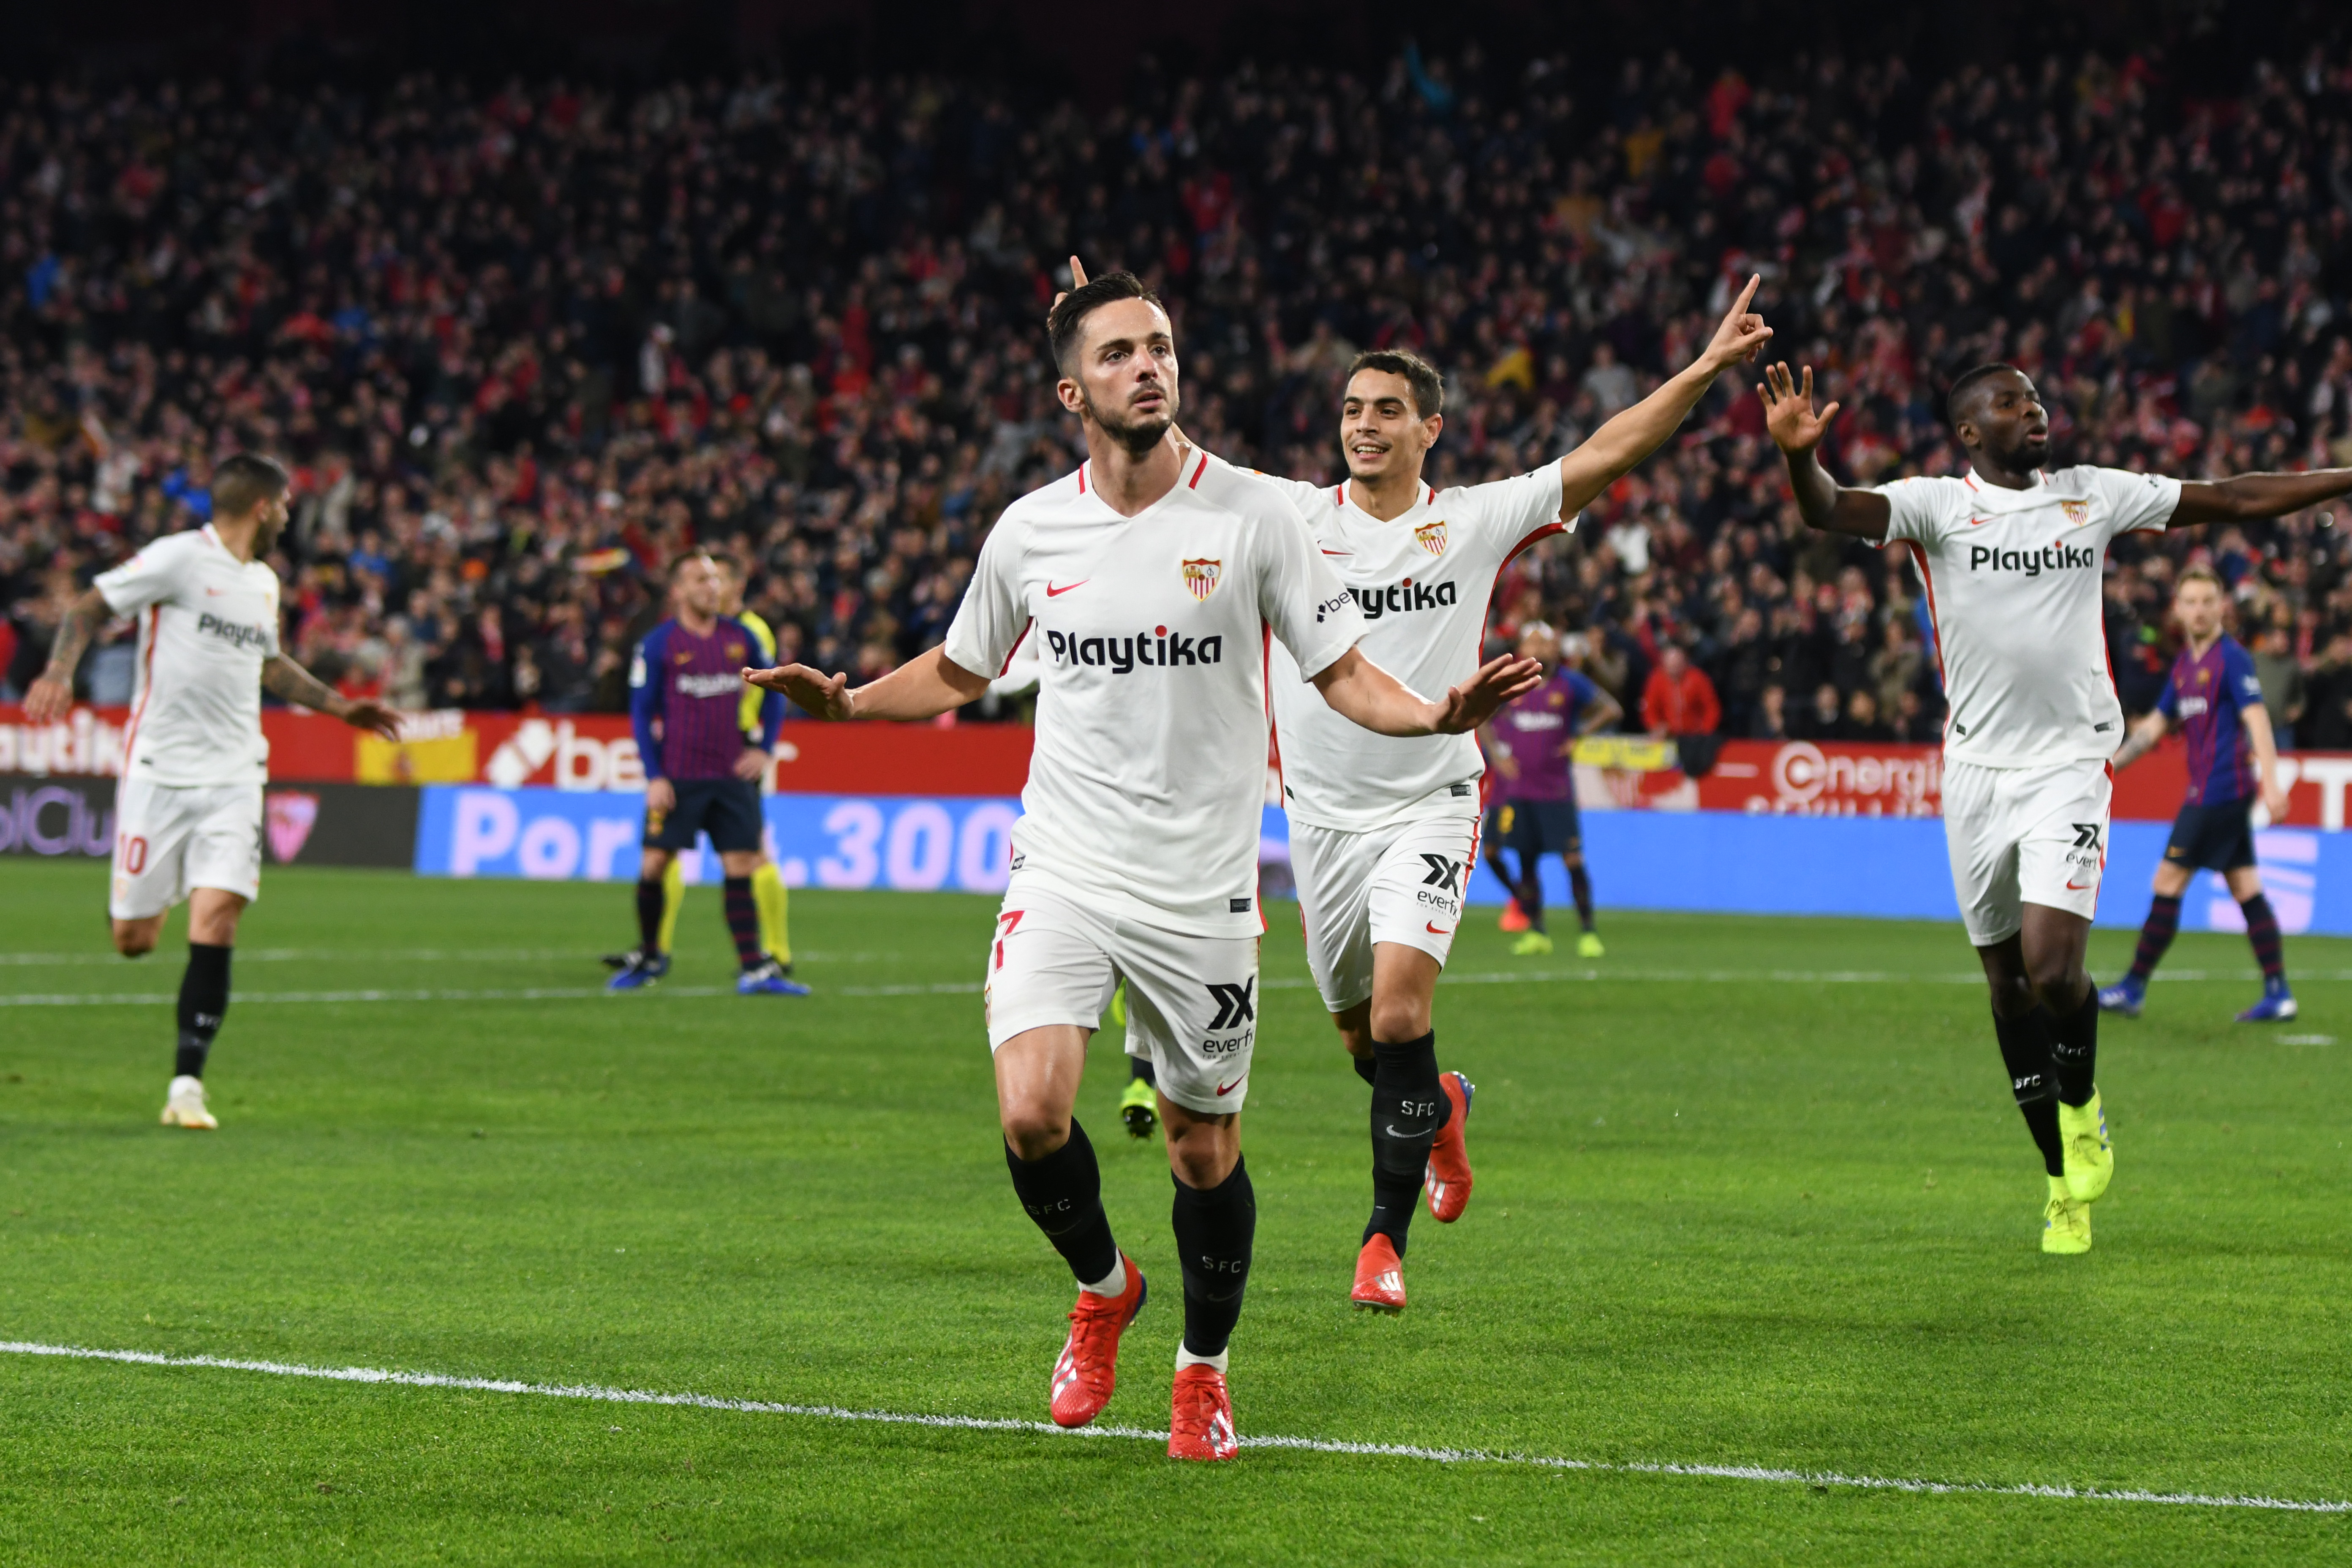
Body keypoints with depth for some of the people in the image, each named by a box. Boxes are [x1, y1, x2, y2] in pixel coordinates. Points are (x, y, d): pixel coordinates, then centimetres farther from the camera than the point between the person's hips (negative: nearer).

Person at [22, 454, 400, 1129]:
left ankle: (186, 1085, -10)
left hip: (234, 776, 5)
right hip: (159, 770, -5)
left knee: (216, 925, -13)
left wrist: (340, 706, 34)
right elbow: (89, 609, -6)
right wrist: (59, 673, -22)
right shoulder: (178, 557, -6)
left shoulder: (264, 583, 17)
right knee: (133, 939, -2)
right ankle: (129, 897, 37)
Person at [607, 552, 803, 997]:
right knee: (654, 866, -4)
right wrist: (654, 777, -8)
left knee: (741, 868, -2)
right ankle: (648, 956, 16)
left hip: (732, 776, 3)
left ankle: (753, 970, -2)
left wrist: (764, 748, 6)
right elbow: (641, 712, -1)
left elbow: (773, 692, 18)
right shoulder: (658, 644, -2)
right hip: (677, 777, -3)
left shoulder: (740, 637, 7)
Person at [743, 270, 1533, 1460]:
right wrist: (847, 703, 2)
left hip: (1203, 891, -1)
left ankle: (1202, 1367, 30)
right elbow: (959, 671, 18)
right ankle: (1102, 1285, 13)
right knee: (1033, 1115, -17)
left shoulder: (1252, 515, -5)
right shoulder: (1030, 530, 2)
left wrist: (1435, 716, -21)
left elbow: (1343, 673, -2)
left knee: (1205, 1150, 5)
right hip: (1062, 872, 1)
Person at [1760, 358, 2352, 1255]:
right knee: (2008, 984, 7)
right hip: (1977, 768, 1)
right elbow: (1829, 512, -19)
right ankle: (2064, 1182, 22)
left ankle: (2083, 1111, 12)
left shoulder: (2094, 497, 5)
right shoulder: (1937, 506, -2)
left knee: (2052, 968, -18)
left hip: (2069, 763, -1)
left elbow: (2237, 500, 10)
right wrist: (1799, 457, -40)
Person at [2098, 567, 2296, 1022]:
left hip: (2220, 791, -8)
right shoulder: (2185, 664, 15)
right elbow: (2156, 724, 23)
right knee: (2245, 888, 6)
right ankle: (2277, 993, 4)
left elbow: (2256, 718, -18)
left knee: (2168, 883, -4)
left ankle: (2133, 988, 2)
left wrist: (2270, 783, -27)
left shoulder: (2232, 658, -10)